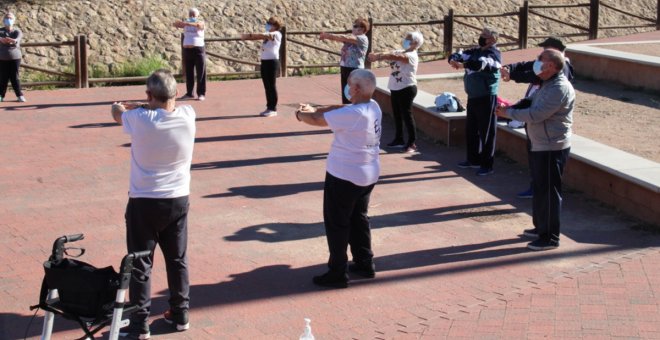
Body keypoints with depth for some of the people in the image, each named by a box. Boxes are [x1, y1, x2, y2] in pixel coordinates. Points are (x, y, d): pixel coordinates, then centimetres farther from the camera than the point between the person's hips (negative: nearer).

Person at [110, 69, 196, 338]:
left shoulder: (140, 120, -18)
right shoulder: (188, 116, -9)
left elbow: (117, 111, 6)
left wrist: (130, 106, 24)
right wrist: (147, 106, 11)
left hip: (144, 203, -4)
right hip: (178, 200, 4)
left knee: (140, 264, 5)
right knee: (178, 260, 16)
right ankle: (180, 314, 27)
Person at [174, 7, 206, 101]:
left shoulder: (201, 23, -2)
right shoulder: (186, 23, 9)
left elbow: (198, 25, -28)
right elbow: (175, 24, -10)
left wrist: (187, 23, -43)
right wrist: (178, 23, -35)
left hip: (198, 50, -4)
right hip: (187, 50, 4)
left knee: (200, 73, -3)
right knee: (188, 73, 7)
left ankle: (201, 94, 1)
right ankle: (189, 93, 15)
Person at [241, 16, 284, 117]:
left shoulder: (276, 34, -10)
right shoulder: (267, 35, 16)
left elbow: (261, 35, -20)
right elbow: (259, 37, 4)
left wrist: (249, 35, -20)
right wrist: (246, 37, -12)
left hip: (272, 62, -8)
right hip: (264, 62, 8)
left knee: (271, 86, -3)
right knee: (267, 86, 10)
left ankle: (273, 109, 4)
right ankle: (269, 108, 17)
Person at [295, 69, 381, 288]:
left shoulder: (352, 114, -26)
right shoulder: (374, 107, -1)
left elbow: (317, 120, -15)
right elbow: (340, 108, 12)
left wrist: (301, 115, 5)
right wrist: (314, 108, 11)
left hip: (345, 176, -8)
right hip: (369, 174, 8)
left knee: (336, 223, 4)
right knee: (359, 218, 22)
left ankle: (337, 273, 10)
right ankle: (365, 264, 30)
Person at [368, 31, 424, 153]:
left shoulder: (411, 56, -13)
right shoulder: (400, 52, 14)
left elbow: (395, 57, -28)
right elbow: (390, 55, 0)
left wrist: (378, 56, -39)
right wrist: (377, 56, -22)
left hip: (407, 88, -8)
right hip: (395, 88, 8)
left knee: (407, 115, -6)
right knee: (397, 115, 13)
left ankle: (412, 143, -1)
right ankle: (399, 140, 25)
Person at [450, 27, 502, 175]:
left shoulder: (493, 54, -13)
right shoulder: (476, 51, 12)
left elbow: (479, 64, -32)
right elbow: (458, 56, 9)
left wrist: (461, 65, -21)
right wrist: (454, 60, -15)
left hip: (486, 98, -8)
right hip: (472, 97, 8)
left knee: (486, 132, -2)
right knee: (470, 130, 16)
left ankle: (487, 165, 4)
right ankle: (473, 159, 29)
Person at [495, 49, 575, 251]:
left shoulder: (559, 88, -21)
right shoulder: (547, 84, 13)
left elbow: (536, 114, -26)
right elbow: (531, 104, 17)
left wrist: (508, 113, -16)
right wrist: (511, 108, -1)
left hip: (552, 148, -11)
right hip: (541, 145, 11)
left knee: (548, 191, -4)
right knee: (539, 187, 20)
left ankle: (550, 238, 4)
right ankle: (541, 227, 33)